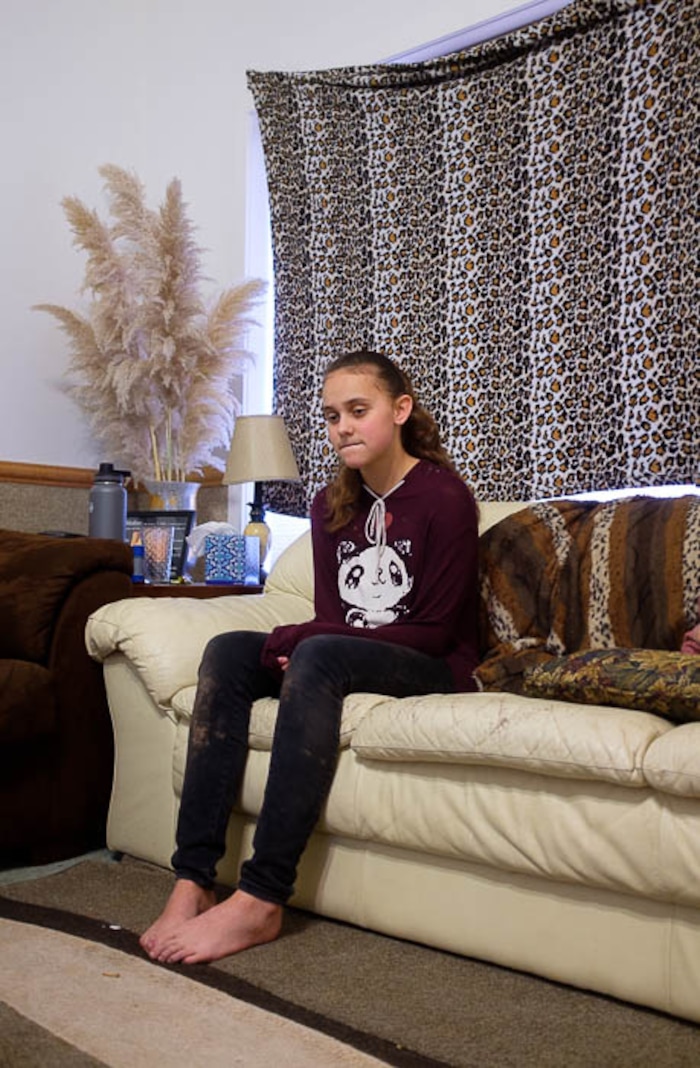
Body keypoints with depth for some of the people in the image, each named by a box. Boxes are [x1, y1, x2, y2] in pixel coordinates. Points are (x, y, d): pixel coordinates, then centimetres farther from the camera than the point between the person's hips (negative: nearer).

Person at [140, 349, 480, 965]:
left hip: (434, 671, -6)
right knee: (227, 650, -17)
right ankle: (193, 881, -24)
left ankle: (261, 901, -34)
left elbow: (435, 631, -13)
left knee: (320, 656, -34)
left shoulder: (444, 497, -9)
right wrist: (294, 641, -17)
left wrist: (302, 639, -16)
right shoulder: (332, 506, 11)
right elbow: (329, 616, 9)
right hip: (340, 657, 7)